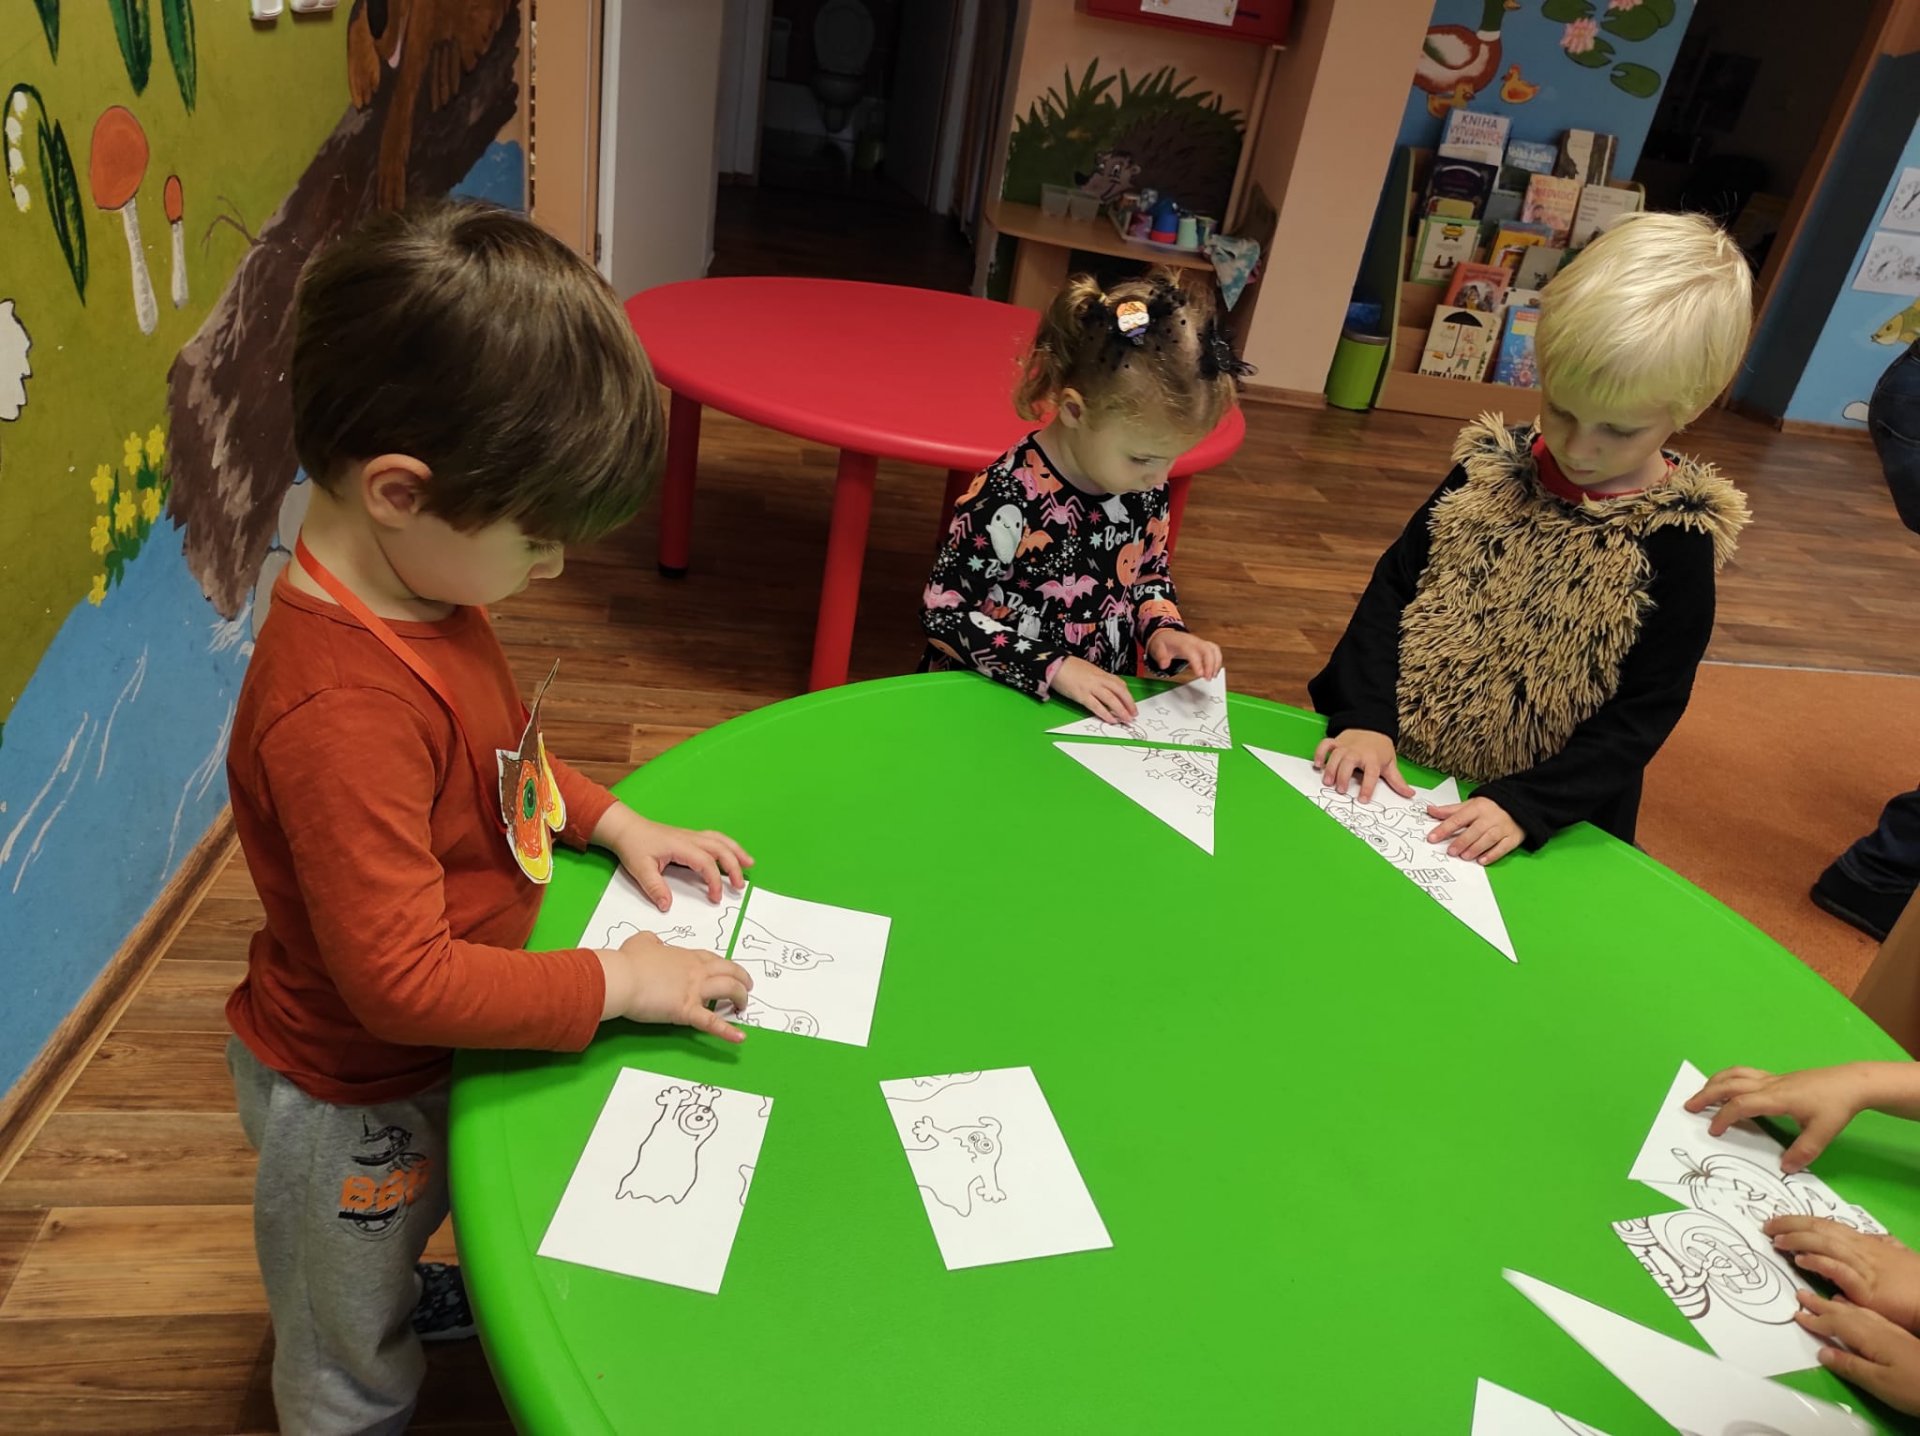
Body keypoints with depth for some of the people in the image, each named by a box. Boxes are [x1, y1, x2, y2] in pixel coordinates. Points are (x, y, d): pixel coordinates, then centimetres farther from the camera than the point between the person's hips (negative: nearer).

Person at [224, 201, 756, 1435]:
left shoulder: (419, 579, -11)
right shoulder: (344, 713, -41)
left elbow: (492, 753, 7)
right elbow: (402, 980, -35)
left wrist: (610, 820, -3)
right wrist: (613, 983, -26)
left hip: (420, 1055, 8)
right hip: (351, 1096, -8)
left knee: (395, 1240, 40)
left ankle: (405, 1296, 68)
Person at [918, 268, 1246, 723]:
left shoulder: (1145, 486, -2)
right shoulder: (1006, 499, -21)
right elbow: (943, 613, -15)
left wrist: (1161, 628, -5)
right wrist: (1056, 668, -21)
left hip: (1099, 714, 3)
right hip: (989, 705, -3)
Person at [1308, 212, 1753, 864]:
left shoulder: (1677, 541, -11)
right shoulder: (1493, 469, -4)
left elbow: (1644, 714, -10)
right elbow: (1394, 584, -1)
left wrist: (1523, 807, -22)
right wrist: (1364, 718, -14)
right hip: (1391, 773, 0)